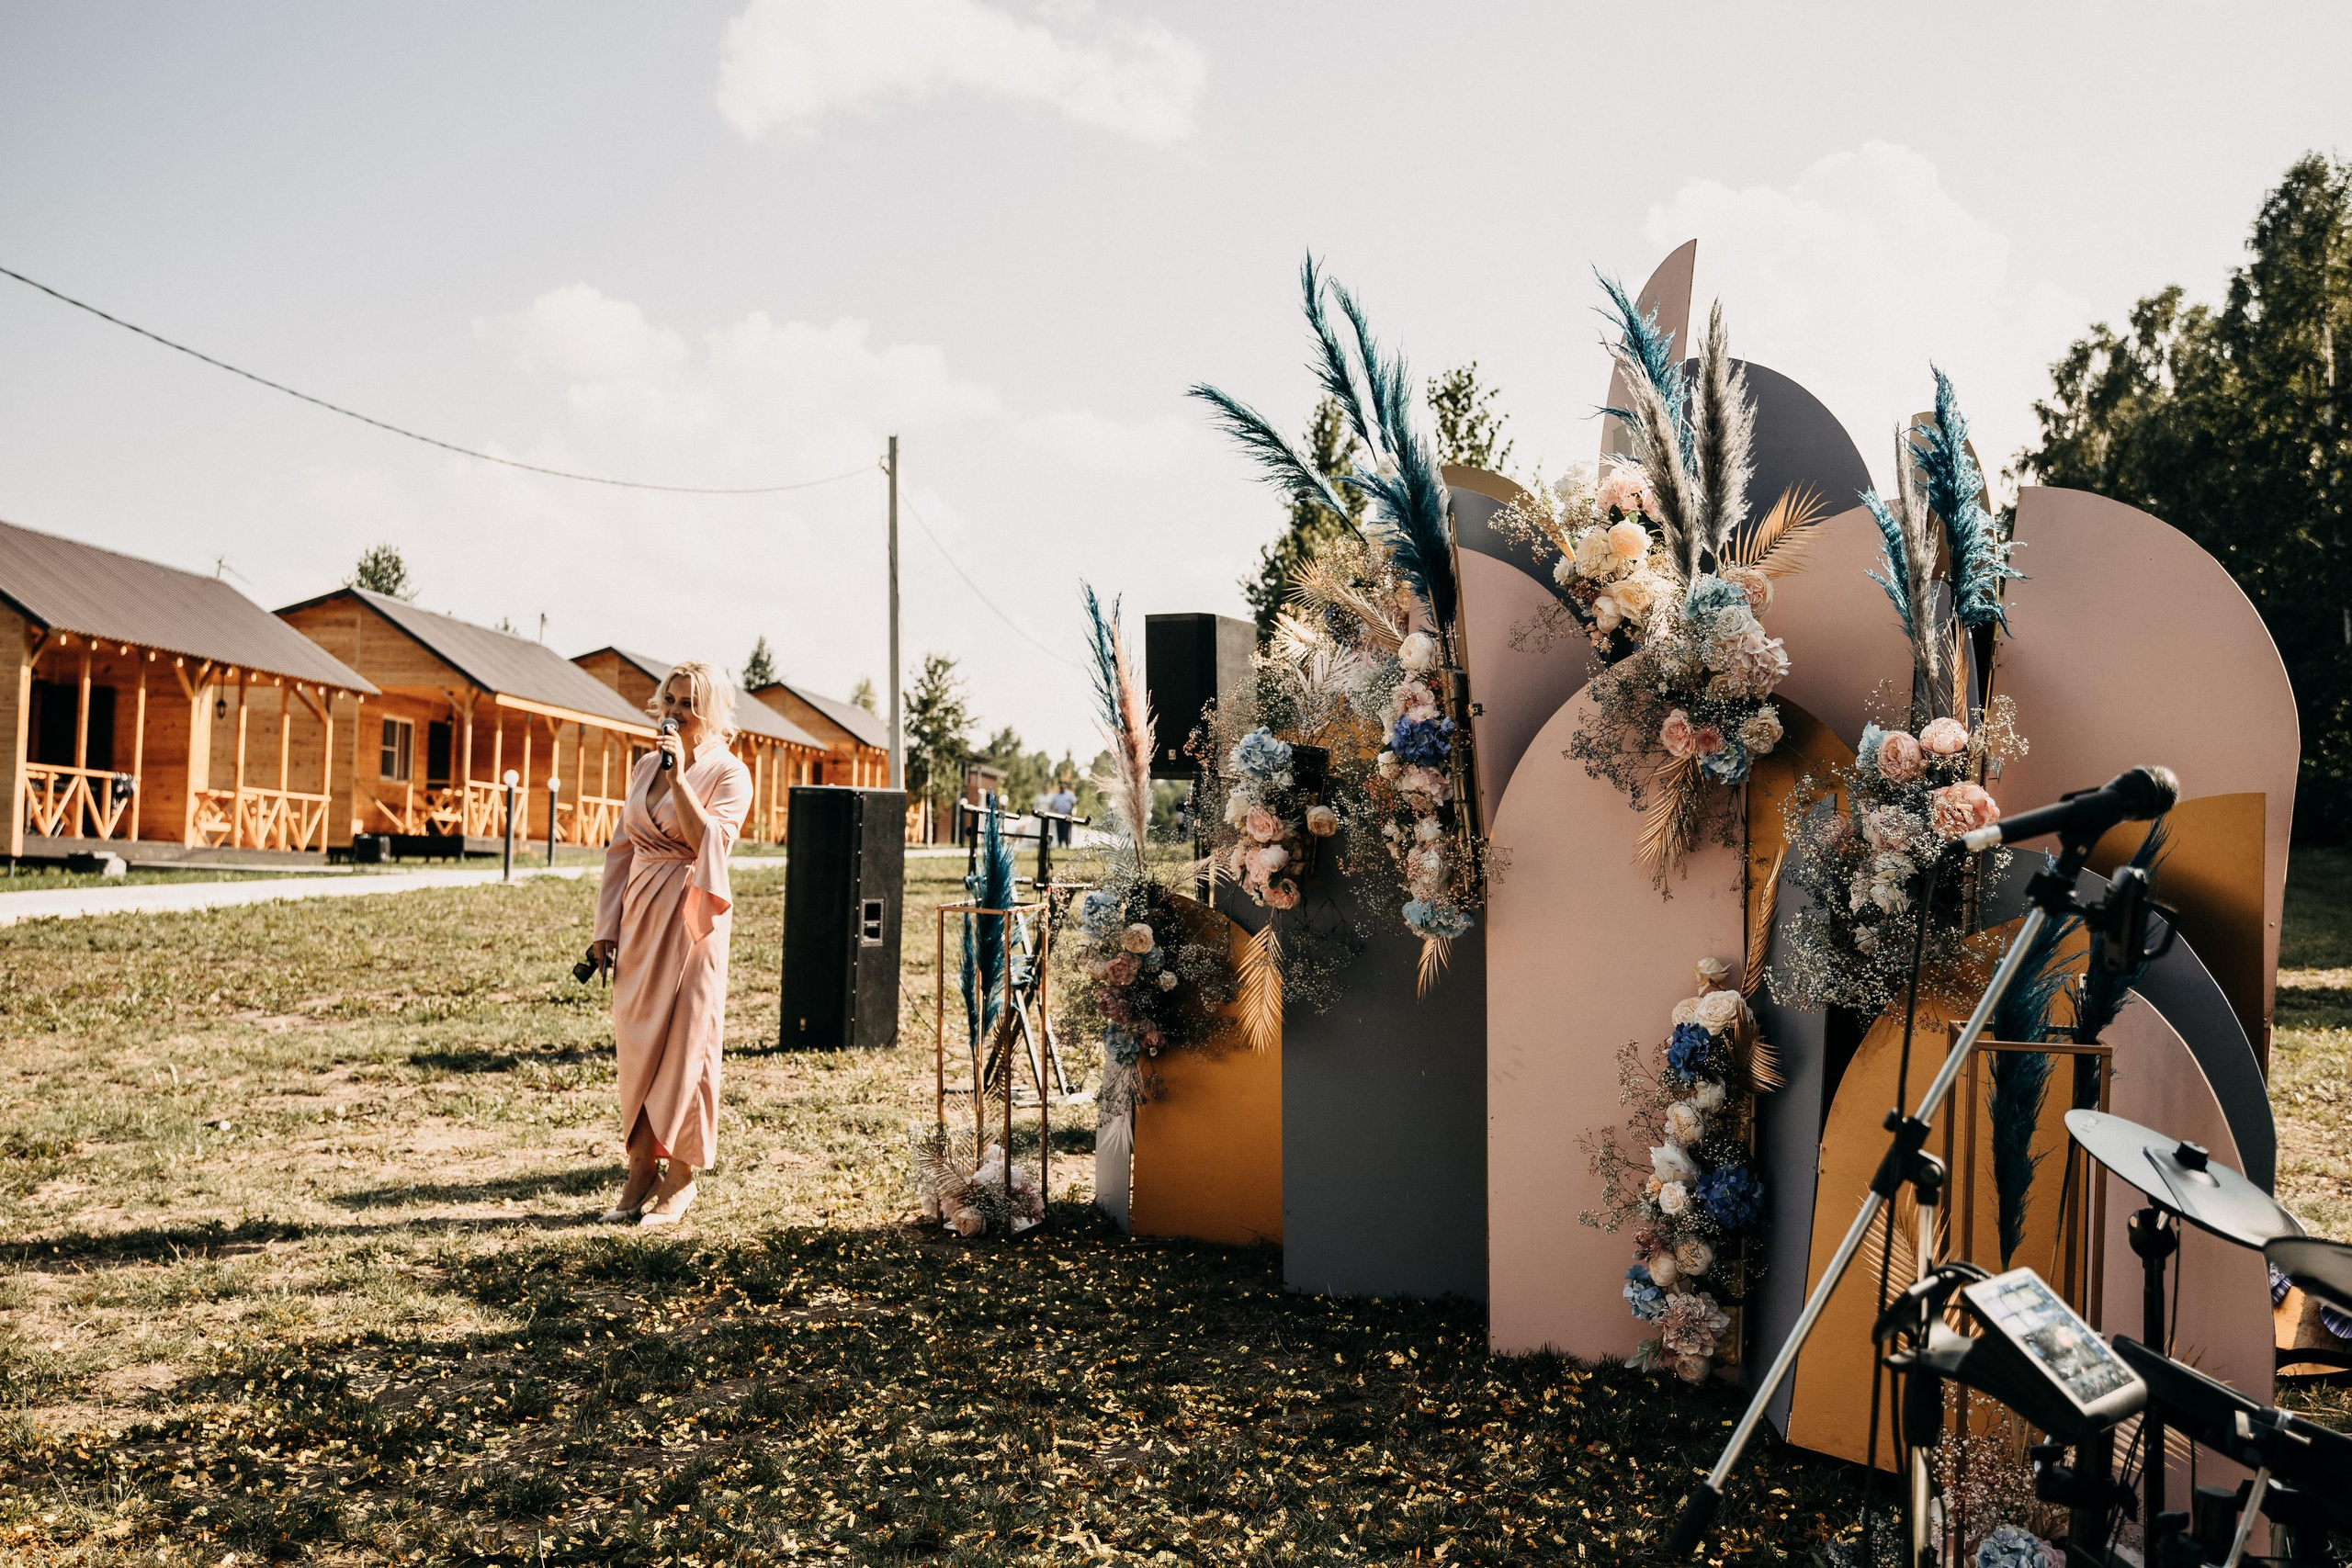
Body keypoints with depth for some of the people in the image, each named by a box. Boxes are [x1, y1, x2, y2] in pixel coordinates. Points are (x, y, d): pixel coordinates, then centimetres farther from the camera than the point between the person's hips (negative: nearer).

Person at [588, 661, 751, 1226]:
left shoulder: (730, 774, -5)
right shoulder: (645, 766, 12)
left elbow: (710, 842, -20)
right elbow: (622, 848, 14)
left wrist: (680, 777, -22)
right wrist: (607, 925, 9)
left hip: (691, 918, -6)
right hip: (638, 916, 6)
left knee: (684, 1043, -3)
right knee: (636, 1042, 7)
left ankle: (679, 1181, 7)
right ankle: (640, 1173, 16)